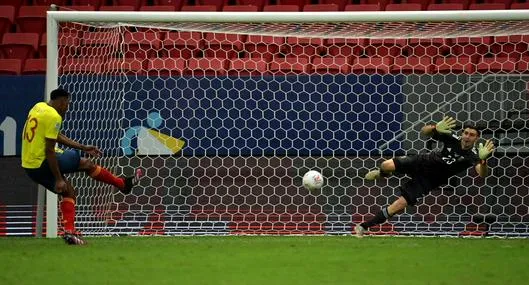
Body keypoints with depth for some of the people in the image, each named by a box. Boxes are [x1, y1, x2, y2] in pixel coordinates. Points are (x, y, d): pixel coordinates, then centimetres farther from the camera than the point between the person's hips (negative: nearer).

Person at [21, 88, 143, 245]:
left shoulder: (39, 107, 12)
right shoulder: (53, 117, -17)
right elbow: (49, 151, -20)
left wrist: (83, 148, 24)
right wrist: (58, 179, -16)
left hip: (29, 165, 9)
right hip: (42, 163, -9)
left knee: (68, 191, 16)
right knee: (86, 164, 5)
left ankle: (69, 232, 7)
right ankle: (124, 184, 18)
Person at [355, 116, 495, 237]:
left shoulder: (472, 155, -23)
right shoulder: (452, 138, -16)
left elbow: (482, 173, -42)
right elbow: (424, 131, -16)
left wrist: (483, 160, -65)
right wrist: (435, 128, -40)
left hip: (428, 181, -2)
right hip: (423, 162, 2)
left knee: (399, 205, -9)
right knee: (386, 165, -16)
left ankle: (364, 226, 6)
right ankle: (382, 173, 28)